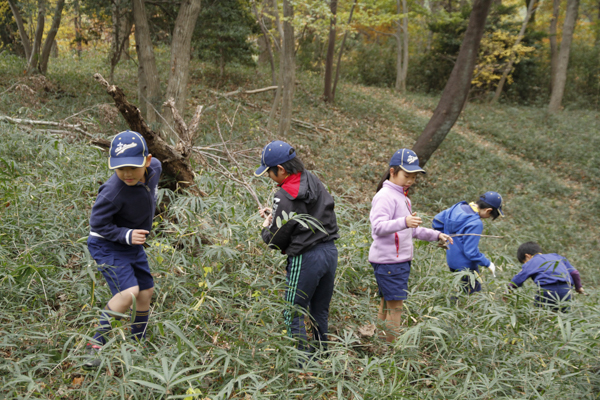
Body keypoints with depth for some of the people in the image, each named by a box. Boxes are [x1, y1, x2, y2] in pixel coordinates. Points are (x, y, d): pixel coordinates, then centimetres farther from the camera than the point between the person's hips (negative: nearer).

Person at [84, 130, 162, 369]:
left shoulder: (155, 168, -14)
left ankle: (138, 343, 35)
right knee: (129, 292, -25)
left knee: (146, 292, 14)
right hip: (107, 245, -8)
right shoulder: (113, 192, -33)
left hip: (134, 245, 8)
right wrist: (126, 235, -33)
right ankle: (96, 344, -8)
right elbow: (98, 224, -21)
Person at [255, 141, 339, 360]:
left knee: (293, 315, 5)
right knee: (320, 312, 19)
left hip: (305, 259, -8)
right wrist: (275, 214, 16)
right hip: (330, 251, 8)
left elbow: (276, 241, -10)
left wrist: (266, 227, 10)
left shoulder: (286, 197, -18)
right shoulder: (313, 181, 4)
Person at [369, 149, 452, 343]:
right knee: (395, 306, -8)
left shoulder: (403, 197, 21)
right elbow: (378, 227, -28)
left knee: (387, 305, 11)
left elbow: (411, 230, 30)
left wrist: (436, 235, 20)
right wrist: (404, 222, -42)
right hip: (388, 260, -10)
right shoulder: (385, 196, -12)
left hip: (400, 260, 10)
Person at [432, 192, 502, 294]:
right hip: (466, 267, -8)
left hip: (451, 261, 8)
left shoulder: (458, 207, -2)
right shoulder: (475, 224, -27)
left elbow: (437, 221, 10)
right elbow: (471, 252, -25)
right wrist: (488, 263, -12)